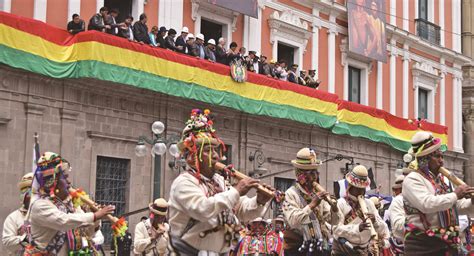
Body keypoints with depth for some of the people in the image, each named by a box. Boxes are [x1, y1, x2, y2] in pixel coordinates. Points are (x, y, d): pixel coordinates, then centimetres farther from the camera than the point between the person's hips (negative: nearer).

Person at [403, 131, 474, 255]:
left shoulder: (443, 179, 17)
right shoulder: (412, 179, -10)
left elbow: (458, 206, 19)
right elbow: (426, 204, -26)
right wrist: (455, 195, -18)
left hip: (448, 243, 8)